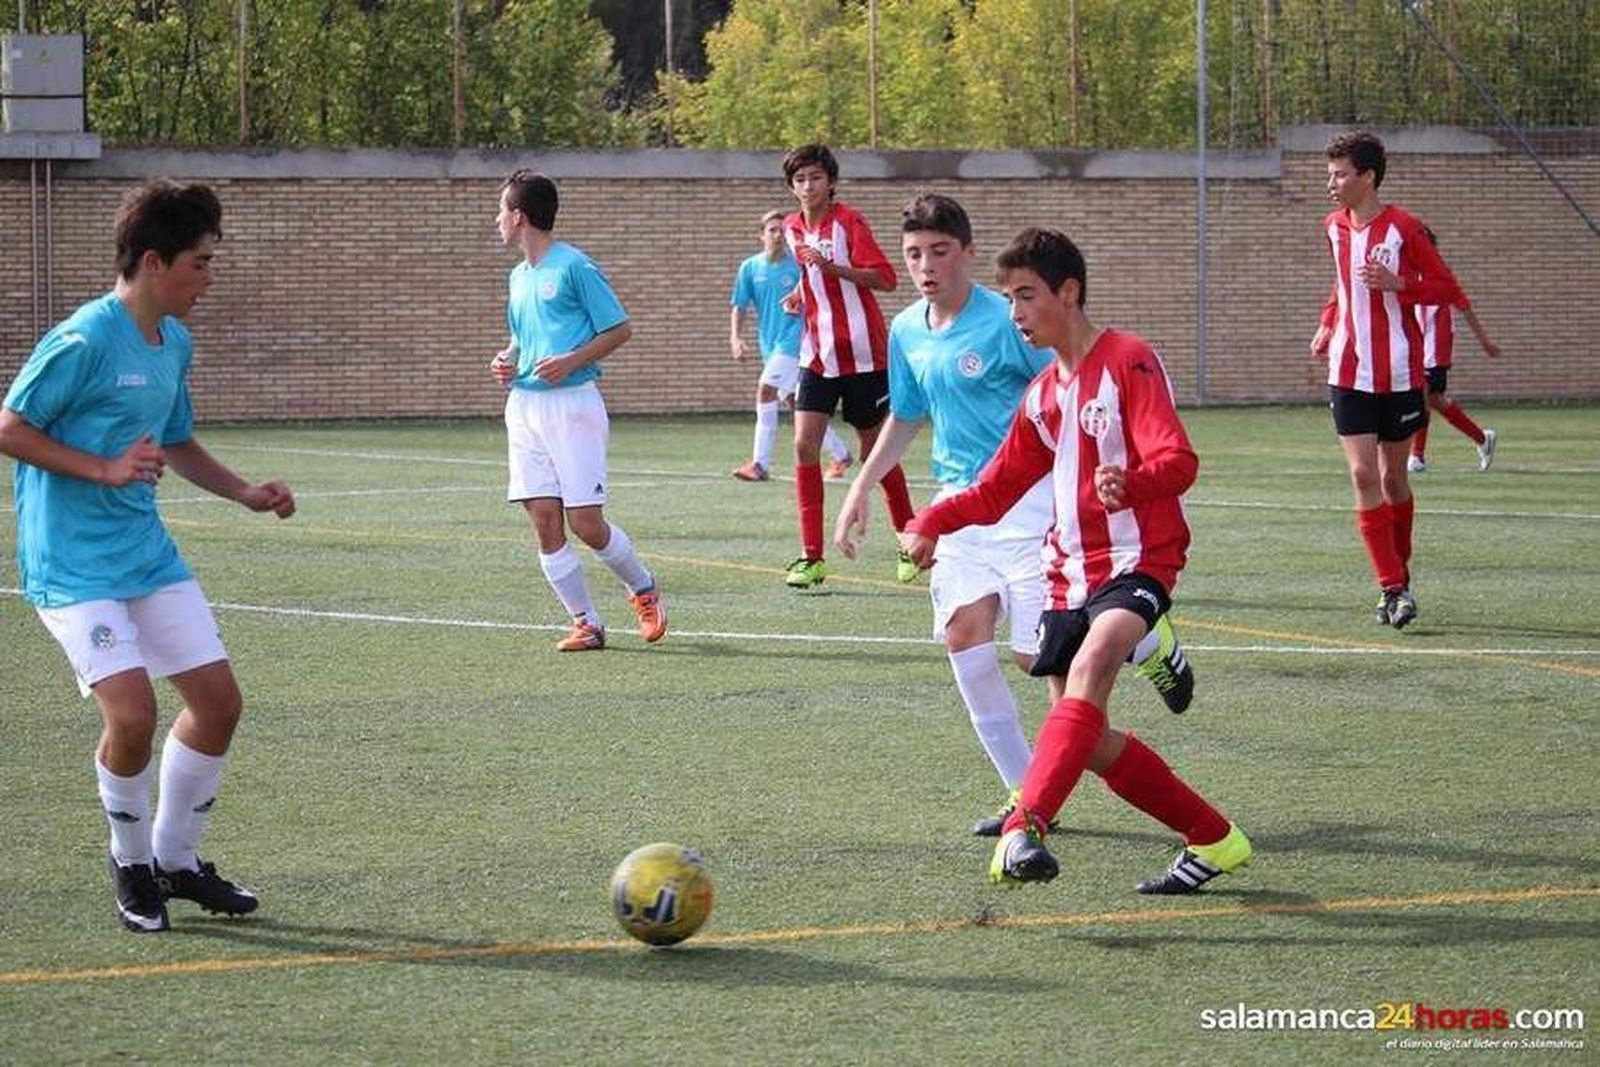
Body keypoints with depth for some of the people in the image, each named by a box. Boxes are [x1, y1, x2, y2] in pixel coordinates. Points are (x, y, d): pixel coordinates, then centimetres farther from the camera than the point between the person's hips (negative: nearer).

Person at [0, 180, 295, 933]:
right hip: (73, 563, -8)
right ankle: (131, 863, 9)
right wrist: (105, 469, -22)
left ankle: (174, 858, 23)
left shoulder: (174, 343, 10)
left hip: (148, 552, 8)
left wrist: (245, 492, 12)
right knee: (131, 714, -18)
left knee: (218, 700, 5)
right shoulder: (84, 342, -17)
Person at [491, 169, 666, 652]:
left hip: (572, 403, -7)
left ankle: (644, 589, 17)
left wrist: (570, 361, -17)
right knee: (545, 522, -2)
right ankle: (586, 624, 5)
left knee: (585, 523, -8)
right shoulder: (518, 277, 16)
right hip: (524, 407, 7)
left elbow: (620, 329, -7)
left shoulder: (574, 267, -7)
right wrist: (507, 360, 8)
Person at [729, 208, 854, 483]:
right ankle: (841, 454, 26)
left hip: (793, 339, -6)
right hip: (770, 344, 6)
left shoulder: (798, 265, -4)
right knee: (796, 401, 11)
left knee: (766, 391, -19)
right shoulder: (750, 268, 7)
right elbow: (739, 308, 9)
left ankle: (760, 464, -18)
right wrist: (736, 338, -3)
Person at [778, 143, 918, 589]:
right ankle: (811, 558, -7)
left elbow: (885, 279, -17)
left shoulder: (848, 222, -10)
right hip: (817, 355, 5)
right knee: (804, 446, -9)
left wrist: (833, 267, -27)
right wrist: (800, 295, 5)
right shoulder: (792, 229, 9)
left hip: (863, 354, -5)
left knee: (875, 451, 5)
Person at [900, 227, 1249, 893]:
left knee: (1089, 669, -34)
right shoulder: (1043, 396, 17)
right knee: (1087, 740, 4)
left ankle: (1024, 828, -48)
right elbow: (997, 490, 25)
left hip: (1137, 562, -9)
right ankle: (1213, 839, 17)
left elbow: (1178, 461, -21)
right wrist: (931, 523, 8)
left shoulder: (1128, 362, -8)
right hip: (1070, 572, 9)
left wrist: (1129, 483, -43)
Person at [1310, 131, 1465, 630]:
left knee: (1393, 477, 8)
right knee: (1363, 476, -9)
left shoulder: (1403, 228, -10)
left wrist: (1397, 283, -22)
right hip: (1349, 373, 3)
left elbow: (1448, 289, -7)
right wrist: (1328, 323, 11)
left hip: (1399, 374, -3)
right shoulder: (1334, 227, 7)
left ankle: (1399, 578, 25)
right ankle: (1393, 588, -8)